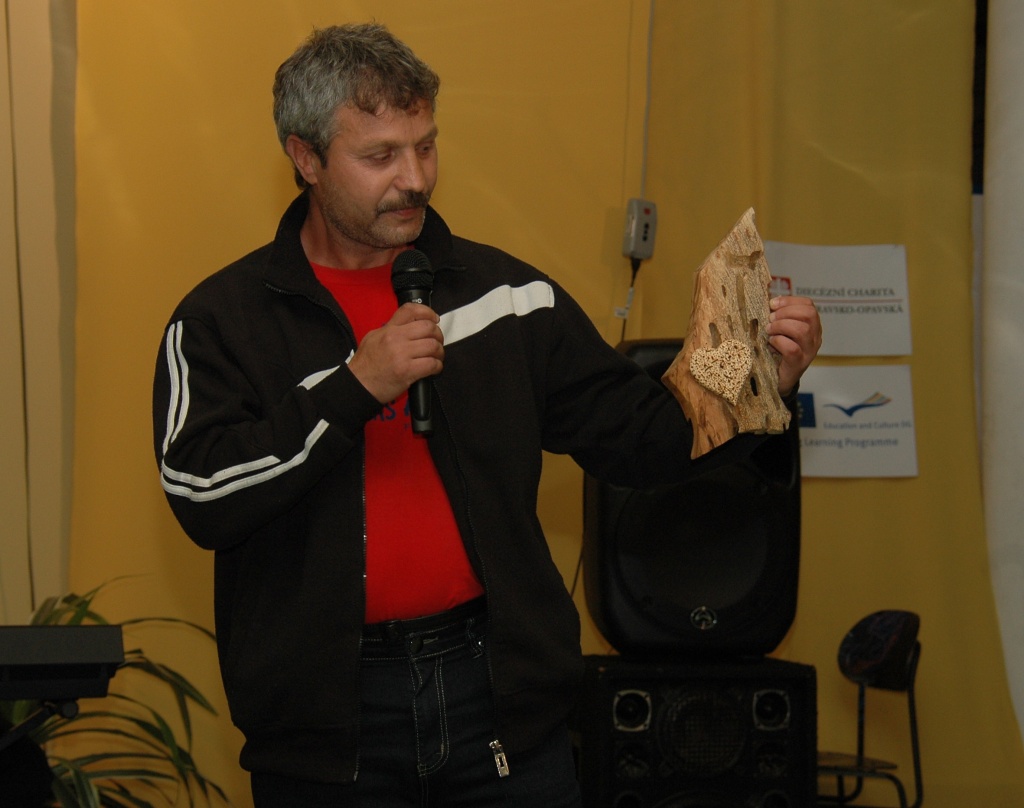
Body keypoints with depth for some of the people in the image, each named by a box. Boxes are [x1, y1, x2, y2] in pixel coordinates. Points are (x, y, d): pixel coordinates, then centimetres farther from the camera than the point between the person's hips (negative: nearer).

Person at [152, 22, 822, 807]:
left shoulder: (504, 292, 7)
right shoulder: (223, 320, -1)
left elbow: (637, 438, 7)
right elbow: (203, 499, -14)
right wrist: (353, 388, -19)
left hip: (500, 689, 2)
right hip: (327, 720, -2)